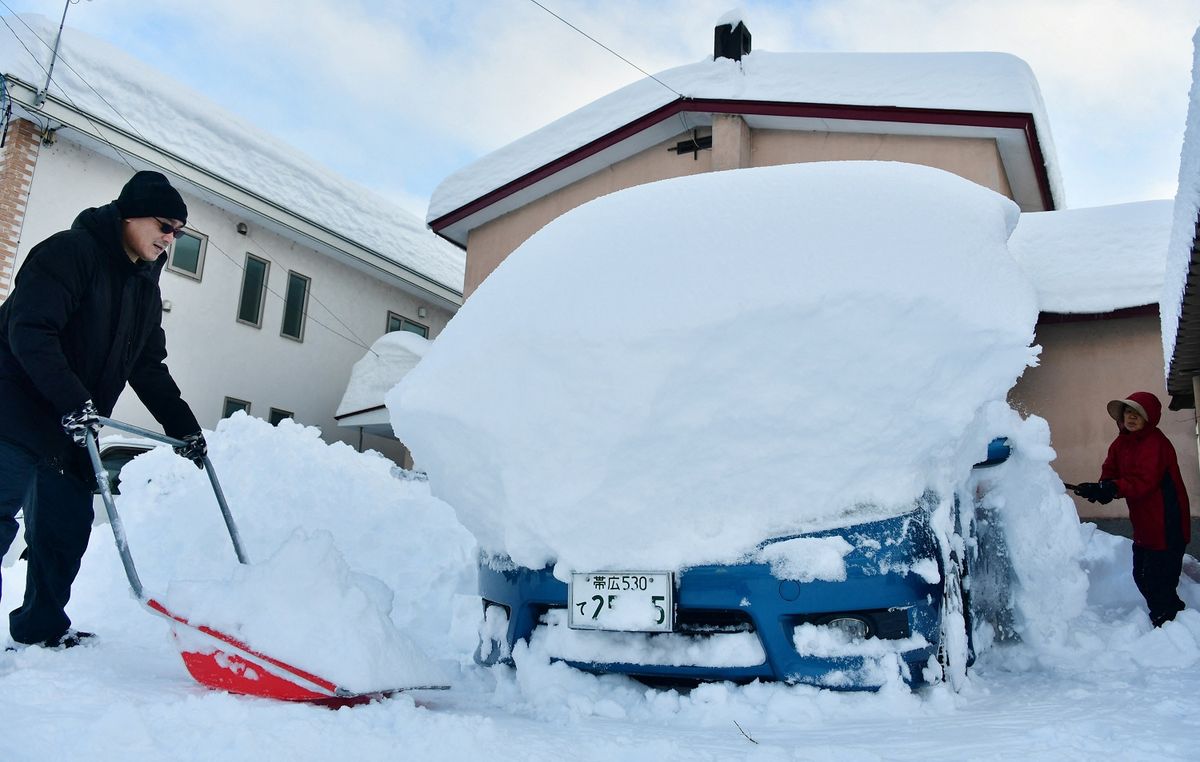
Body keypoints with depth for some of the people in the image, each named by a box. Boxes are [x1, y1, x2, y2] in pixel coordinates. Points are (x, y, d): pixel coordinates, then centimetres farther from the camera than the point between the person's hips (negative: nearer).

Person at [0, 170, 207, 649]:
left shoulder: (146, 288, 13)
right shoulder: (71, 251, -11)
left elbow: (149, 368, 15)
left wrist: (184, 427, 8)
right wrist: (72, 400, -30)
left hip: (74, 432, 8)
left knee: (68, 528, 9)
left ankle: (41, 625, 22)